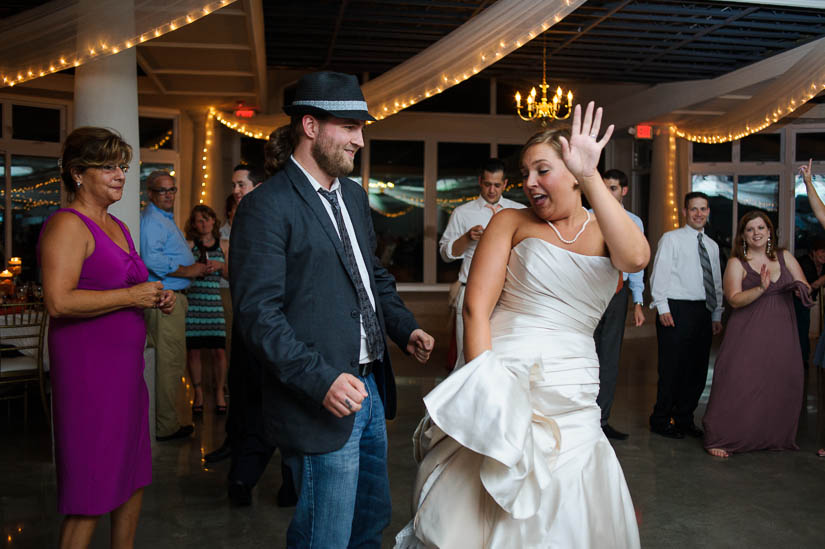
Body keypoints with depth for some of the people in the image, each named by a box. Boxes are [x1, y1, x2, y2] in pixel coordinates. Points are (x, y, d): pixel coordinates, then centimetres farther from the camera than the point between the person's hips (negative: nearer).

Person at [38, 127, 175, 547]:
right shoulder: (68, 225, -12)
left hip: (125, 366, 9)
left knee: (132, 477, 16)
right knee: (91, 492, -1)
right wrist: (132, 295, -18)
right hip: (89, 367, -9)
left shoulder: (117, 227, 17)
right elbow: (58, 302, -23)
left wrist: (157, 299, 9)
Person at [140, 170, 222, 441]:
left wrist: (202, 267, 14)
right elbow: (152, 260, -25)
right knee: (170, 362, -7)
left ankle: (166, 420, 24)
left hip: (173, 297, 11)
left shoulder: (166, 220, 23)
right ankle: (166, 426, 1)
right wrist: (188, 271, -17)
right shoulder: (151, 220, -12)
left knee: (170, 361, 15)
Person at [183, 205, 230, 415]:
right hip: (192, 301, -1)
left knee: (219, 350, -3)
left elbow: (230, 275, 13)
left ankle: (219, 392, 12)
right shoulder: (189, 245, 5)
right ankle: (198, 393, 16)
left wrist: (219, 266, -5)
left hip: (214, 301, 1)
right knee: (193, 350, 1)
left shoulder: (223, 245, 12)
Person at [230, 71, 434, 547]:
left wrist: (405, 327, 7)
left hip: (370, 389, 8)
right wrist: (320, 380, -26)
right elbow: (259, 314, -19)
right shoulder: (267, 207, -14)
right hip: (322, 401, -8)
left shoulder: (354, 196, 12)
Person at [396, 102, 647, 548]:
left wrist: (590, 178, -23)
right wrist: (487, 393, -16)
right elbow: (476, 306, -7)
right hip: (501, 388, -2)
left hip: (573, 402, 2)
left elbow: (636, 258, -18)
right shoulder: (511, 222, 3)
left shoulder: (606, 232, 8)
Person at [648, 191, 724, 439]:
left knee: (698, 368, 8)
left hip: (703, 311, 6)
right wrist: (662, 308, -14)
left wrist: (717, 315, 16)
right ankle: (661, 420, 7)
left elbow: (717, 282, 21)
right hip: (676, 310, -6)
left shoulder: (712, 246, 19)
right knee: (672, 368, -5)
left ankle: (684, 418, 21)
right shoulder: (671, 238, 1)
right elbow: (660, 274, -6)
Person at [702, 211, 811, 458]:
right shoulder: (736, 263, -1)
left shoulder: (784, 257, 11)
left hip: (781, 335, 4)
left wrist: (800, 288, -16)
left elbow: (806, 288, 7)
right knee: (738, 384, -8)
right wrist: (761, 288, -27)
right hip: (748, 335, -4)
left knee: (781, 386, 5)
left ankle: (775, 438, 23)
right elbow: (734, 299, -12)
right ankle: (719, 439, 0)